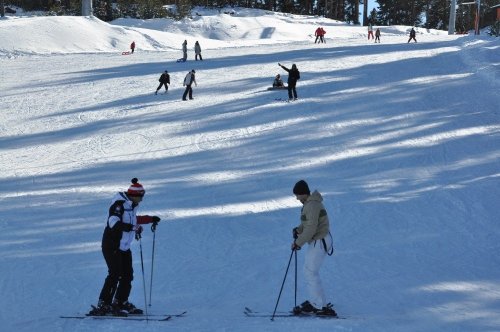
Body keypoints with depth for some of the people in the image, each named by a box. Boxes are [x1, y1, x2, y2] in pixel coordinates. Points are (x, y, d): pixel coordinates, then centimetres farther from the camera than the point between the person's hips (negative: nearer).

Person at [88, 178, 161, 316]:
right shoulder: (119, 205, -16)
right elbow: (114, 222, -32)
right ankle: (103, 305, -17)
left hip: (124, 247, 9)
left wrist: (150, 219, 34)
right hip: (111, 246, -9)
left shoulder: (131, 206, 12)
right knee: (115, 274, -16)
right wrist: (132, 227, -41)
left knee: (127, 275, 8)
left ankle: (120, 302, 19)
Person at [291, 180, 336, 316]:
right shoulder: (309, 203, 11)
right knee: (308, 271, 17)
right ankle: (313, 303, 26)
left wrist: (298, 243, -18)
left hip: (319, 242, -11)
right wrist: (298, 230, 4)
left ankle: (322, 307, -5)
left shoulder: (312, 205, -22)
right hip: (315, 241, 11)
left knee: (310, 273, -7)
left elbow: (311, 228, -25)